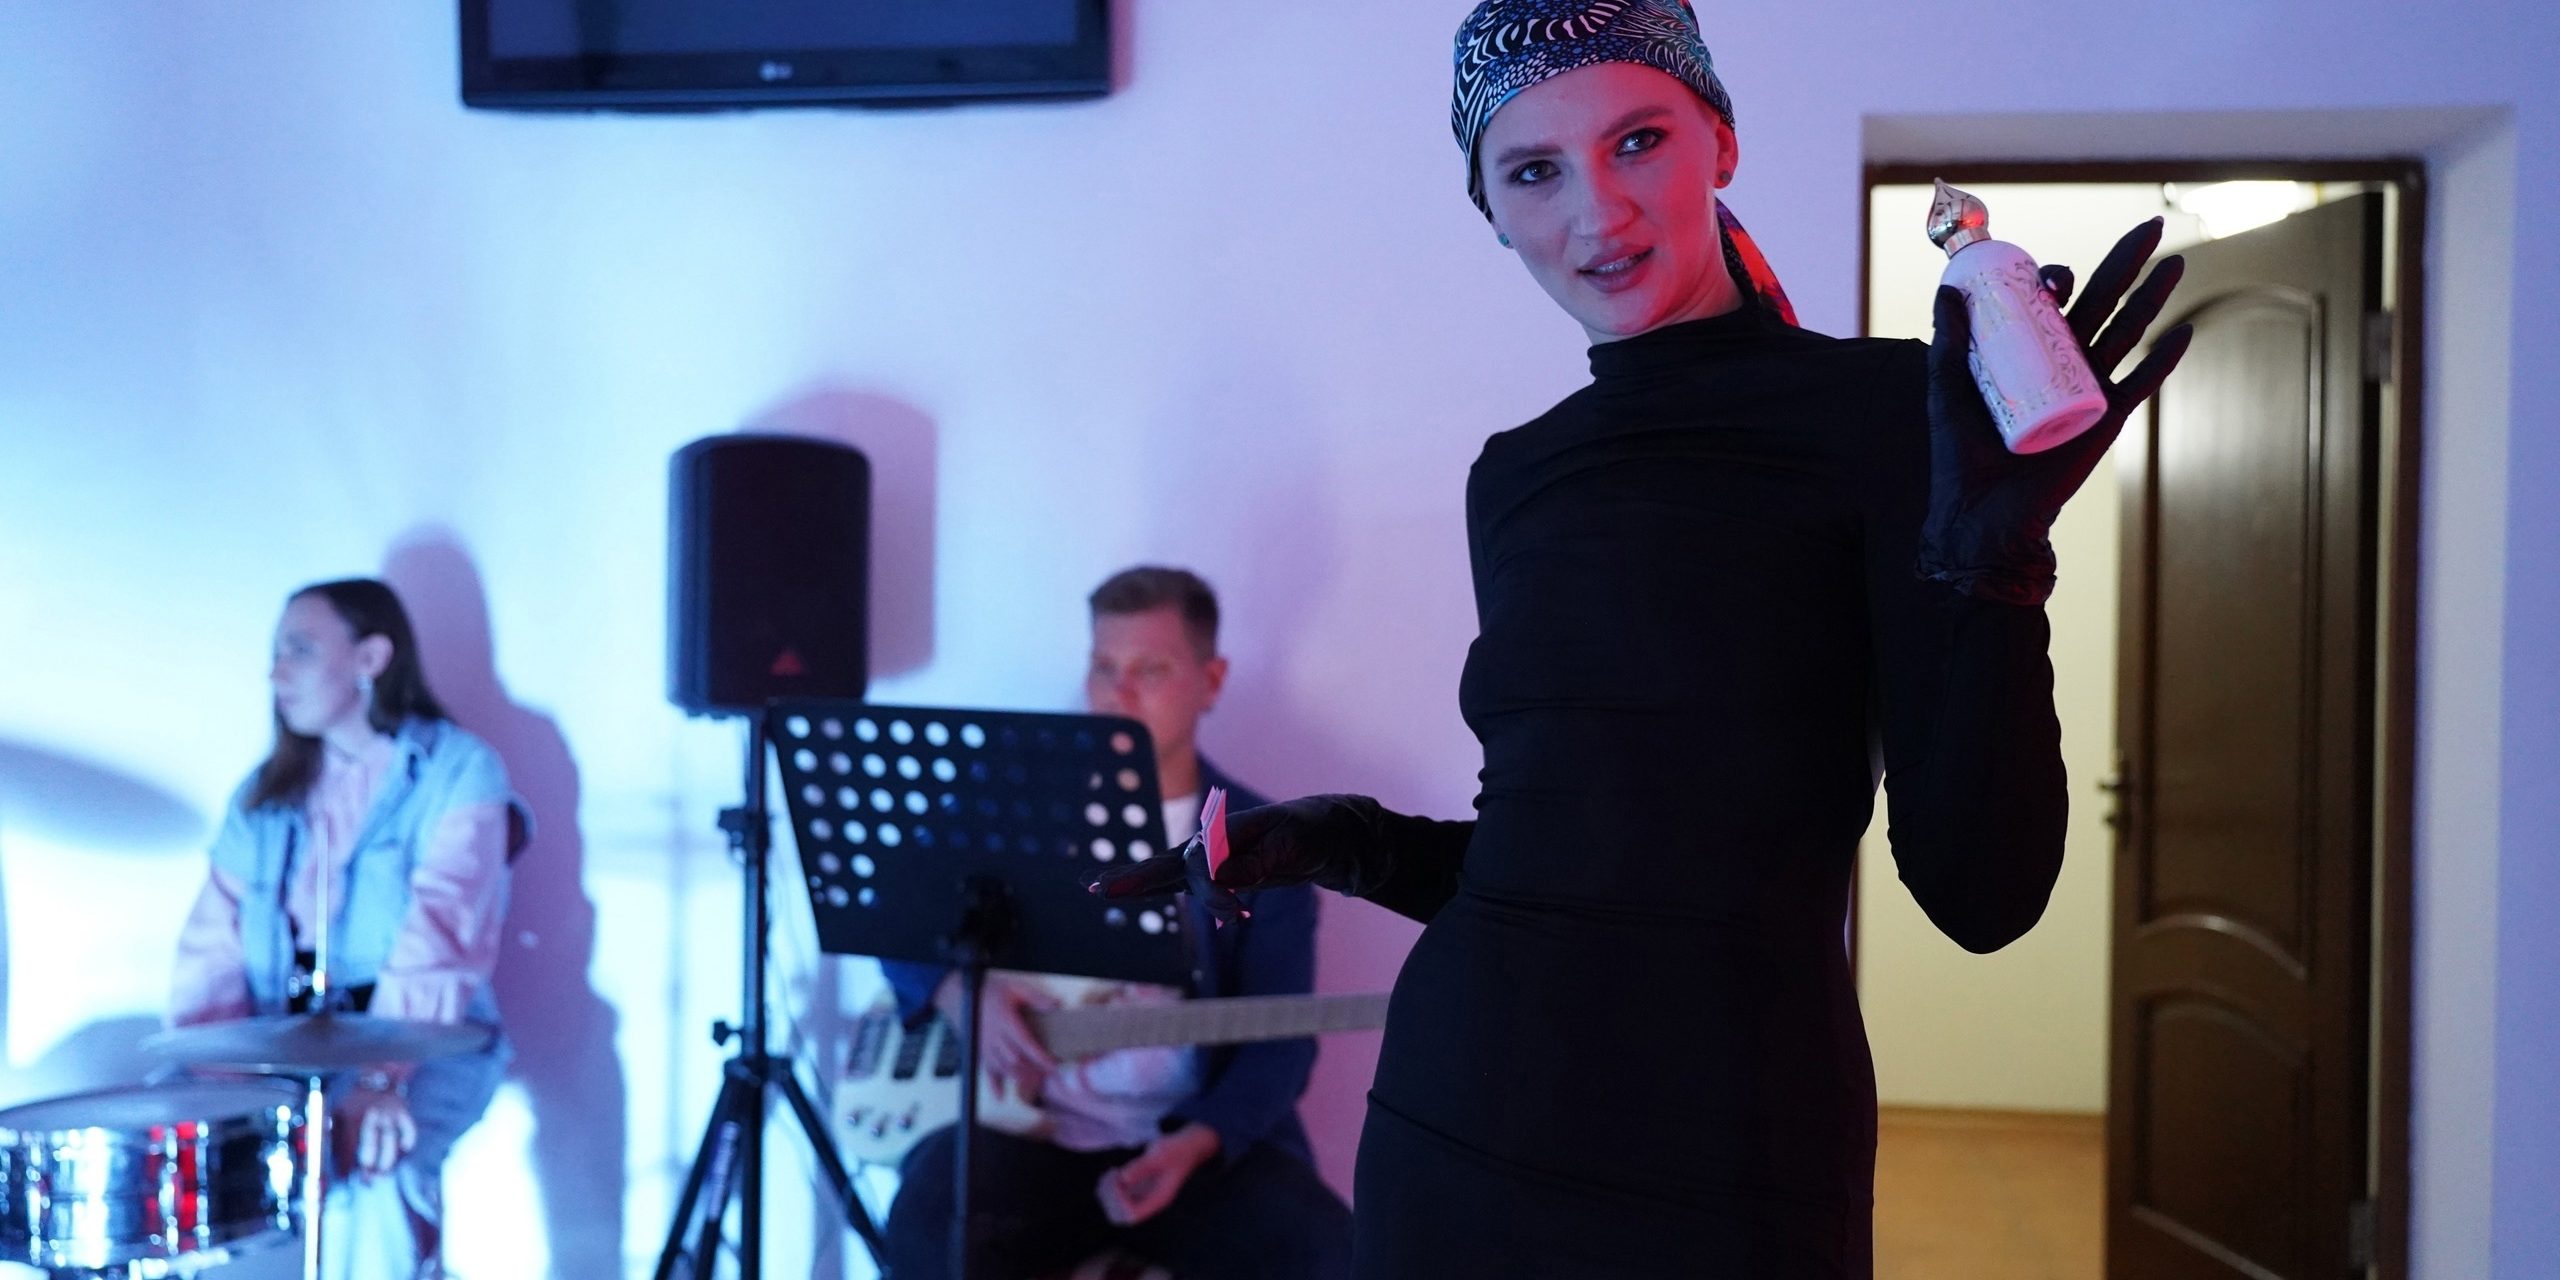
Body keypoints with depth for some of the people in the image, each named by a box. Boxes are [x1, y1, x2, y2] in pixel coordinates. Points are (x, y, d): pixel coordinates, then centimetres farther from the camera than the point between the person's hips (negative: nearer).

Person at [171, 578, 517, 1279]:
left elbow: (442, 938, -18)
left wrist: (382, 1077, -31)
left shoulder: (457, 771, -4)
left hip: (422, 1046, -5)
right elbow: (216, 945, 7)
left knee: (374, 1166, -34)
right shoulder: (266, 792, 16)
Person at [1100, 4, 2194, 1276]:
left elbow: (1979, 896, -12)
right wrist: (1352, 848, 1)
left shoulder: (1884, 409, -7)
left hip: (1719, 1170, -5)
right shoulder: (1516, 475, 8)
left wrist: (1991, 560, -23)